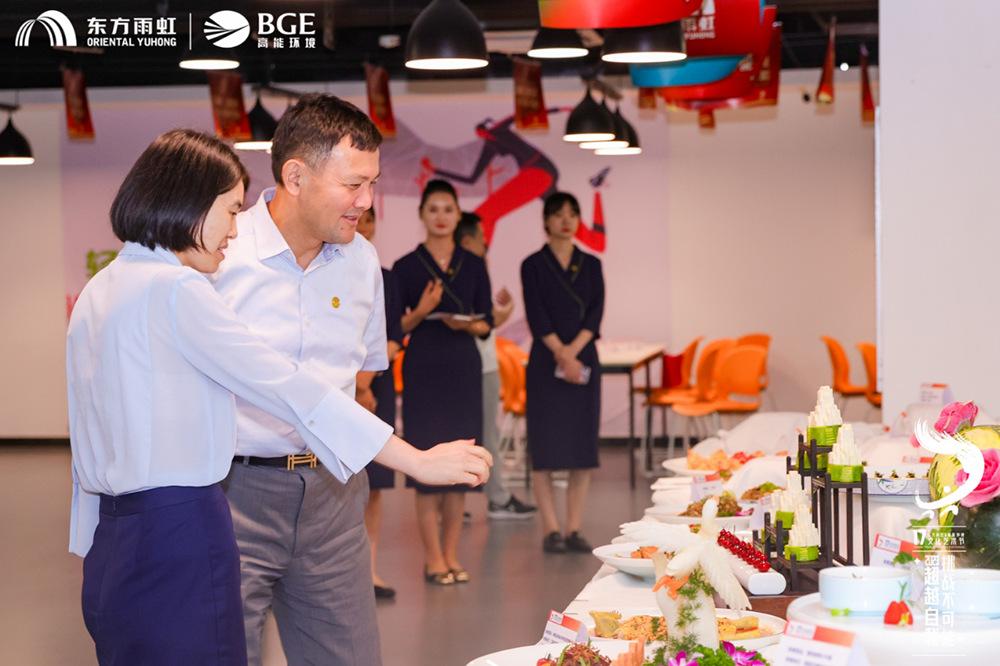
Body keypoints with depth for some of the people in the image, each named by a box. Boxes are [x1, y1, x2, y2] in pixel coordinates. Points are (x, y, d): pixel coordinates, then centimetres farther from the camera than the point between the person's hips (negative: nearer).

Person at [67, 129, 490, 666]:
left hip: (111, 545, 9)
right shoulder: (175, 289, -13)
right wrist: (421, 461, -12)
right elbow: (289, 390, -16)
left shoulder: (96, 294, 13)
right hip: (179, 534, -9)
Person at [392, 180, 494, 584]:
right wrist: (421, 312, -18)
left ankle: (451, 554, 13)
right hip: (423, 366, -3)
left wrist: (467, 324, -11)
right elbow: (394, 328, -1)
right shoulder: (406, 266, 0)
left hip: (464, 366, 3)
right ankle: (433, 556, 4)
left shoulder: (473, 265, 8)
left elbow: (487, 323, 10)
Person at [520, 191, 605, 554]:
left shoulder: (591, 264, 10)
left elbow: (596, 312, 0)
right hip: (545, 364, -3)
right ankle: (551, 531, 1)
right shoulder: (533, 265, 1)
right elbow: (536, 316, -6)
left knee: (582, 447, 1)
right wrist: (561, 354, -14)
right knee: (546, 446, -4)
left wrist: (573, 351, -13)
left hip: (584, 361, 3)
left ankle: (574, 530, 7)